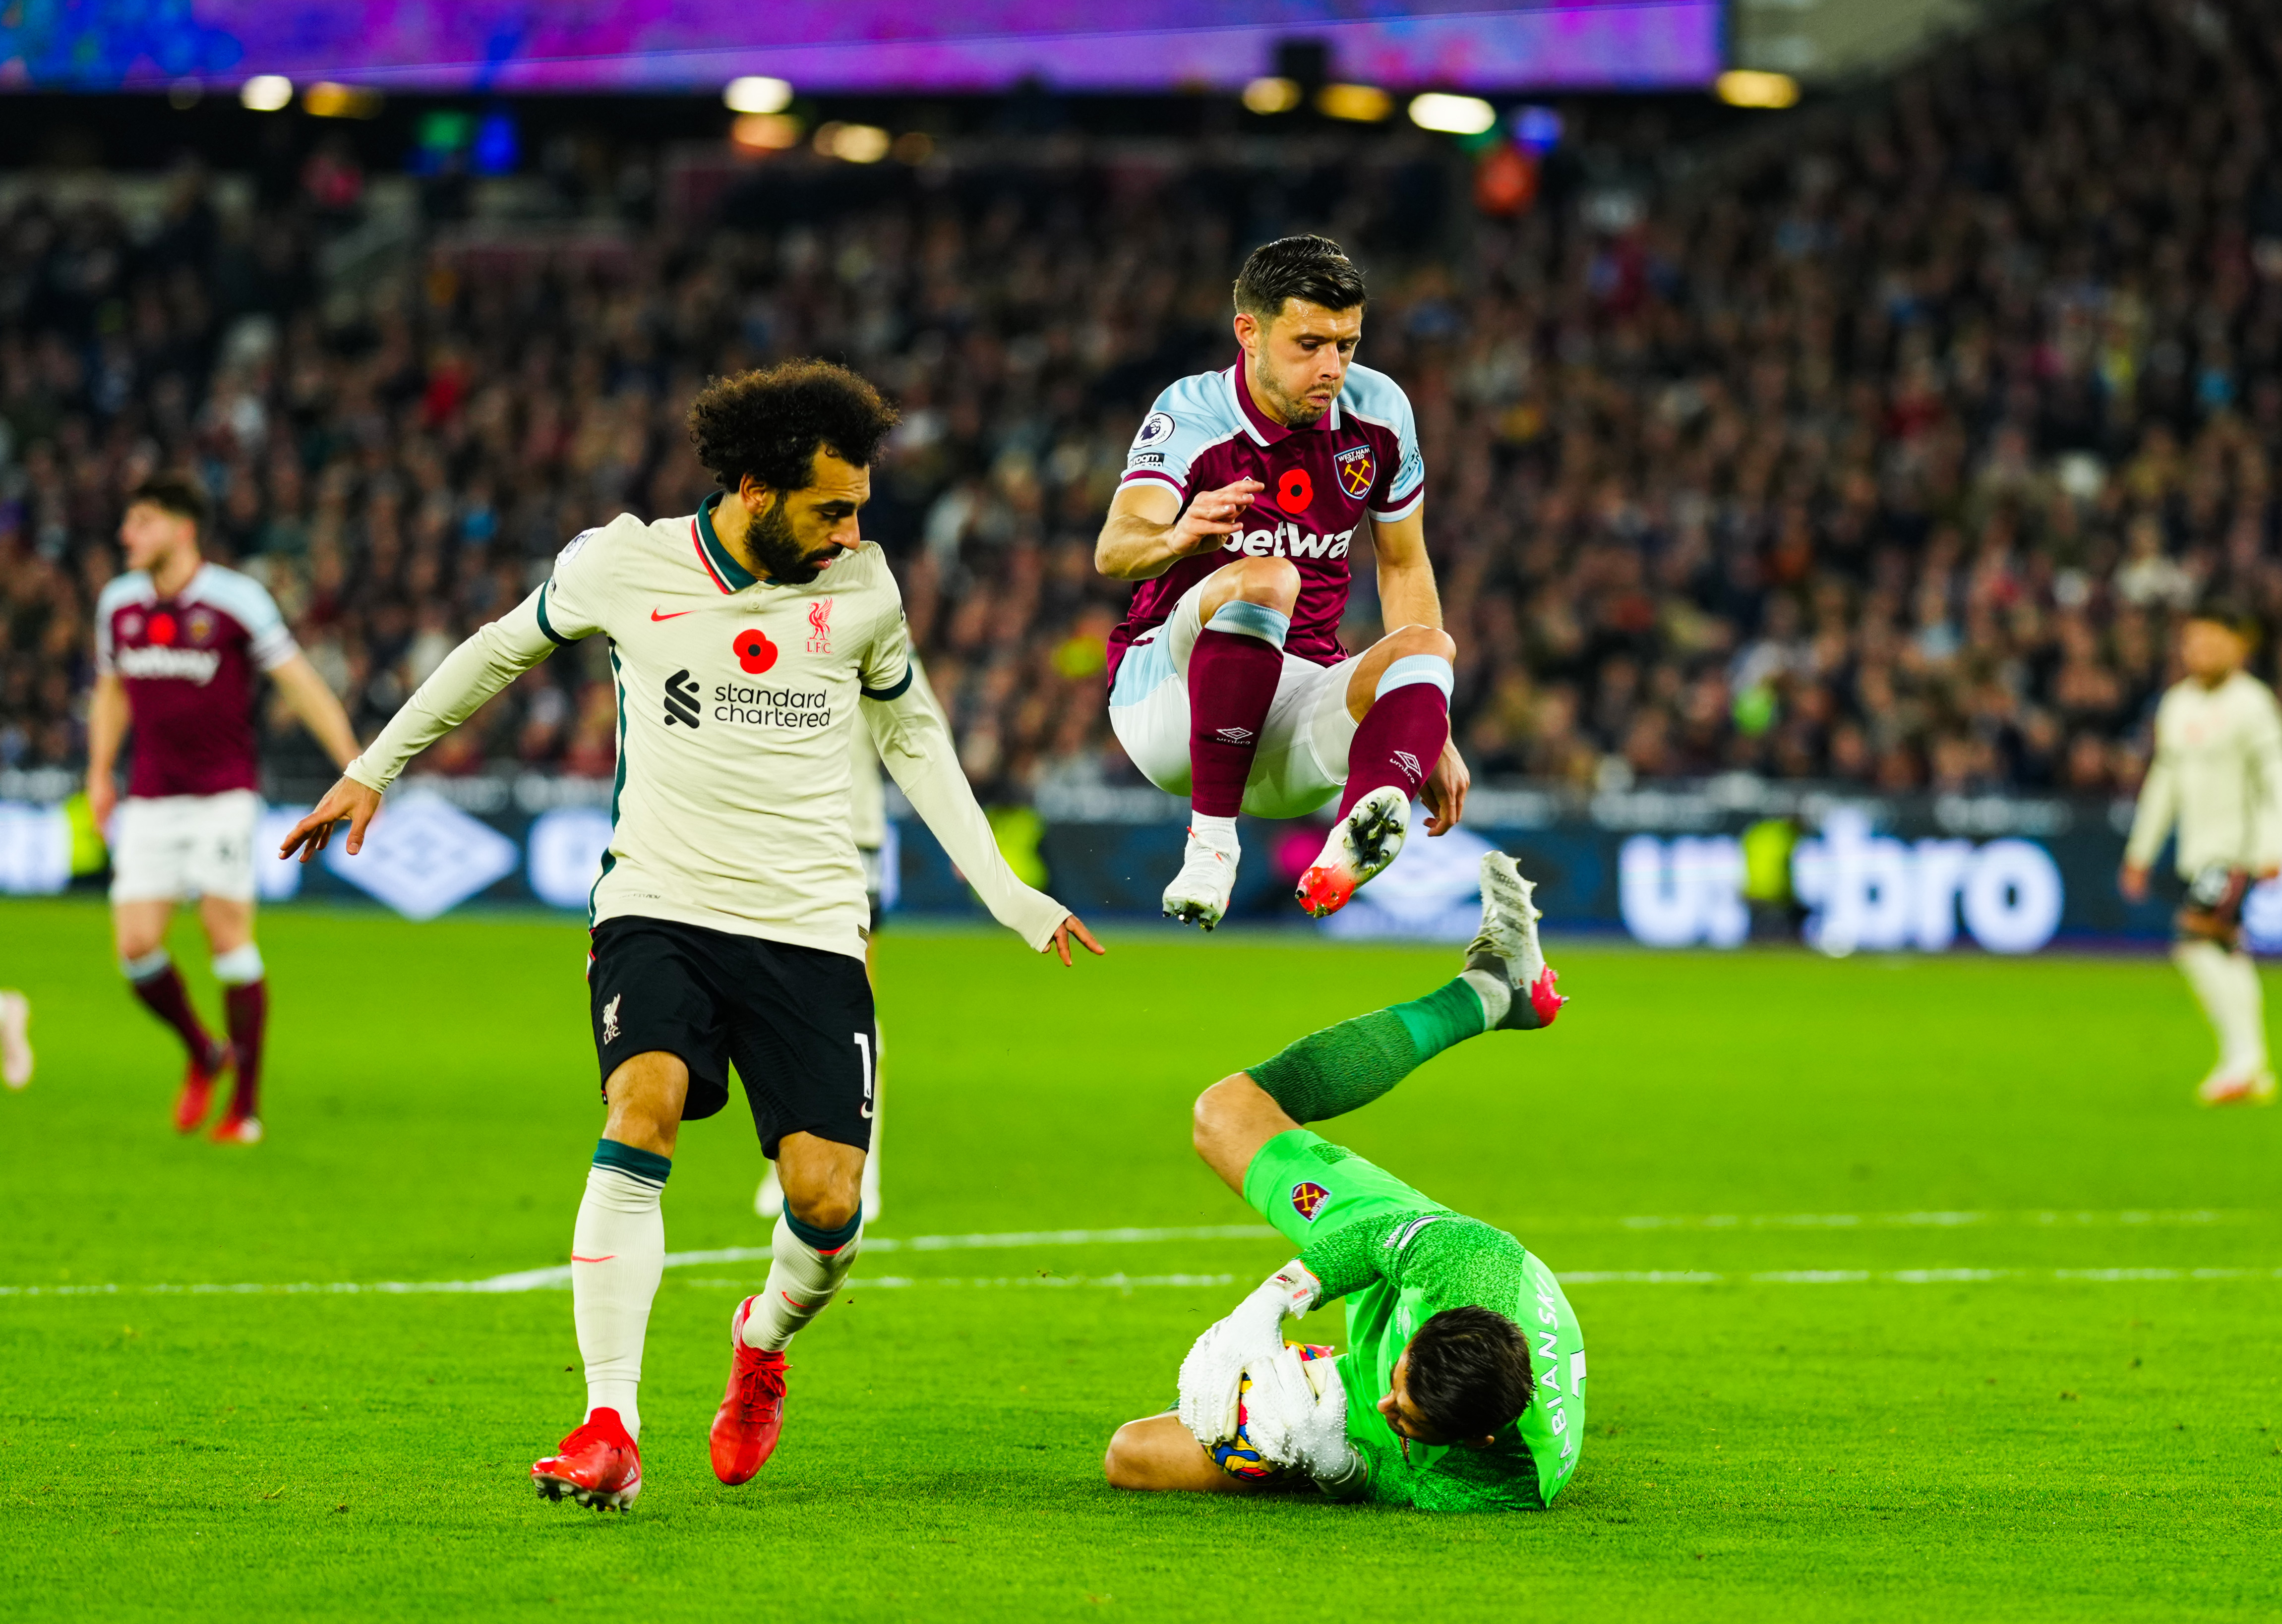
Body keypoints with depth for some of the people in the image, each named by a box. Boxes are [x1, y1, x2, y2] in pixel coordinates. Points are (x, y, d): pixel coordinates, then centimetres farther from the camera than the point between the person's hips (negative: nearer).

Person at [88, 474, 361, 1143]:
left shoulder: (235, 599, -10)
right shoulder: (118, 603, 6)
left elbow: (299, 681, -7)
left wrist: (356, 768, -11)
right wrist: (100, 774, 17)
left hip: (223, 792, -4)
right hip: (151, 799, 4)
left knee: (228, 933, -10)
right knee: (136, 947, -6)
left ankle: (246, 1106, 1)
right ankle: (202, 1055, 22)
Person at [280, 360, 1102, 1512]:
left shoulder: (861, 586, 4)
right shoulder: (624, 565, -2)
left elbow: (910, 734, 20)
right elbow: (502, 650, 16)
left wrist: (1007, 896, 15)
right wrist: (372, 770, 20)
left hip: (811, 927, 2)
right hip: (661, 907, -2)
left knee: (827, 1203, -11)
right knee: (645, 1105, -29)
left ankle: (764, 1339, 27)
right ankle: (610, 1426, -28)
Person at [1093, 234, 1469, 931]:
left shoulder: (1378, 411, 1)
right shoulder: (1192, 414, -12)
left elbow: (1404, 566, 13)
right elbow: (1115, 549, -29)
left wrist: (1432, 733, 7)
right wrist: (1177, 538, -54)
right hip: (1167, 687, -4)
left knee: (1429, 646, -27)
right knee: (1265, 578, -33)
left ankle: (1347, 850, -57)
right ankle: (1210, 840, -37)